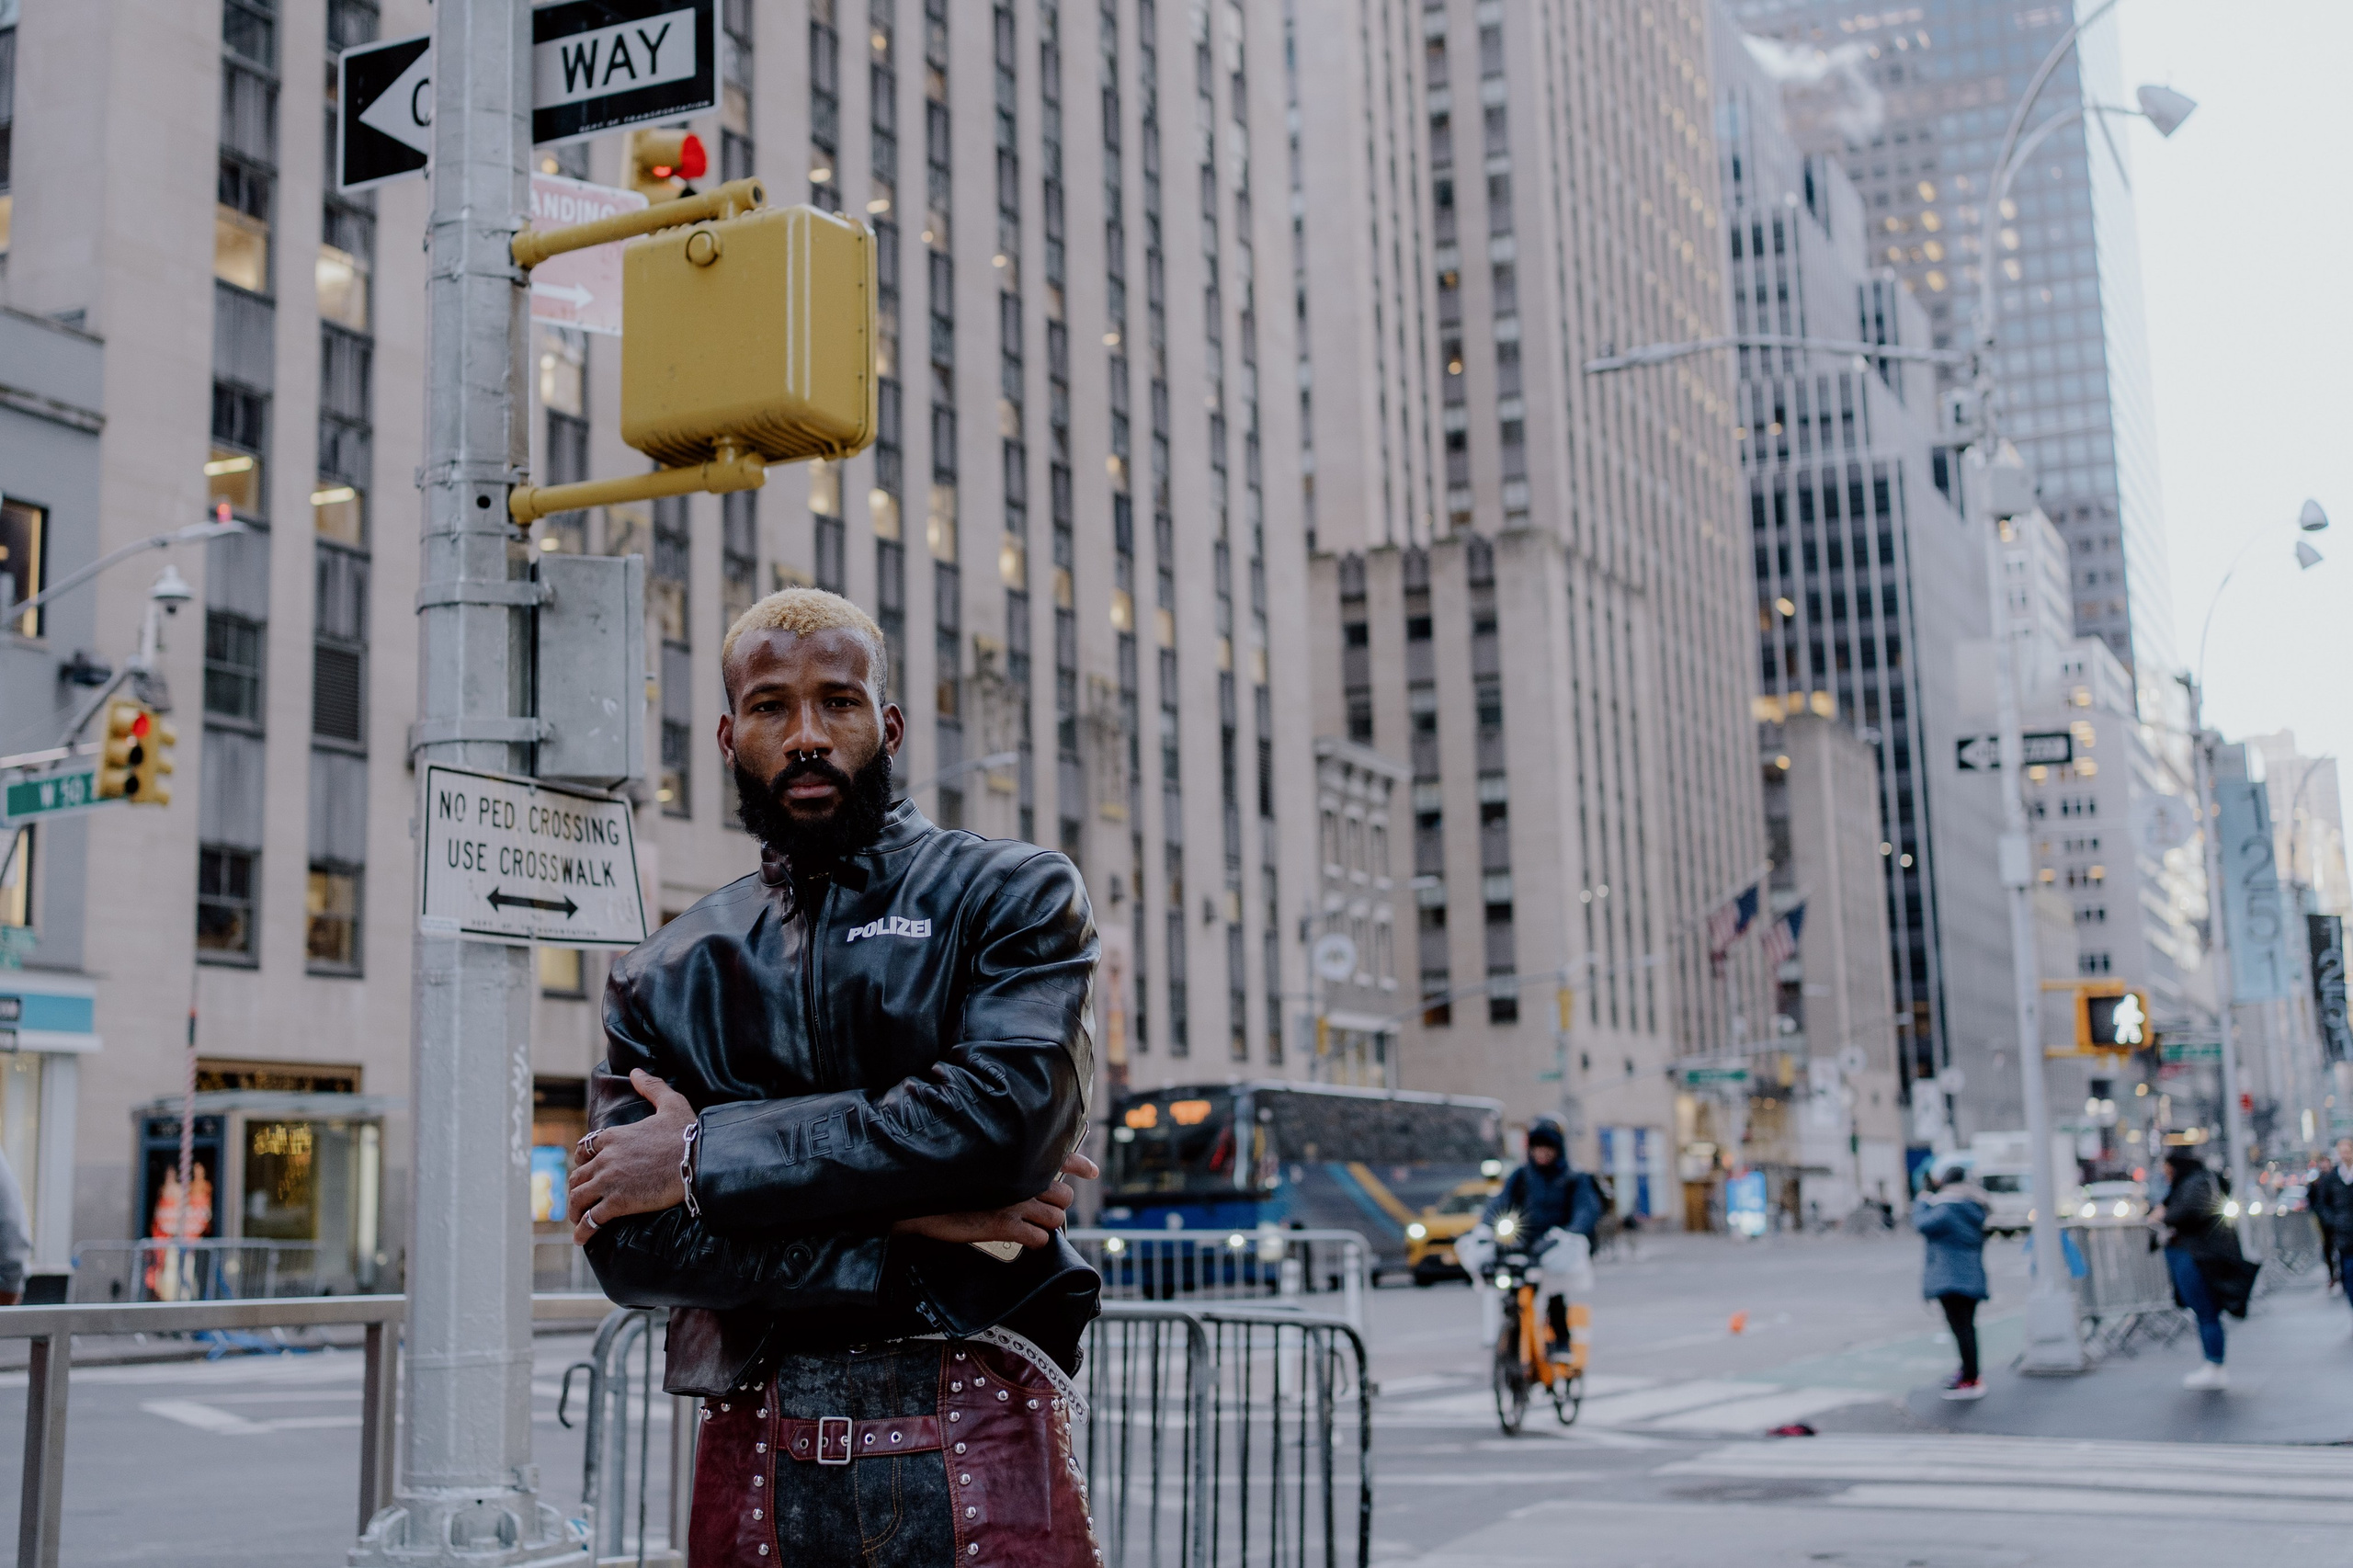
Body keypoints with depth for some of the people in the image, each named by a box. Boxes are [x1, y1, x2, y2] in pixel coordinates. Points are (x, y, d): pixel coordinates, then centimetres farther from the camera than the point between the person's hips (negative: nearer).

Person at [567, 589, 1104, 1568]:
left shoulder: (1011, 896, 3)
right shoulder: (664, 977, 10)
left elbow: (1003, 1113, -14)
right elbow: (626, 1242, -1)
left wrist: (704, 1157, -9)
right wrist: (905, 1228, -12)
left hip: (978, 1447, -2)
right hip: (753, 1461, 2)